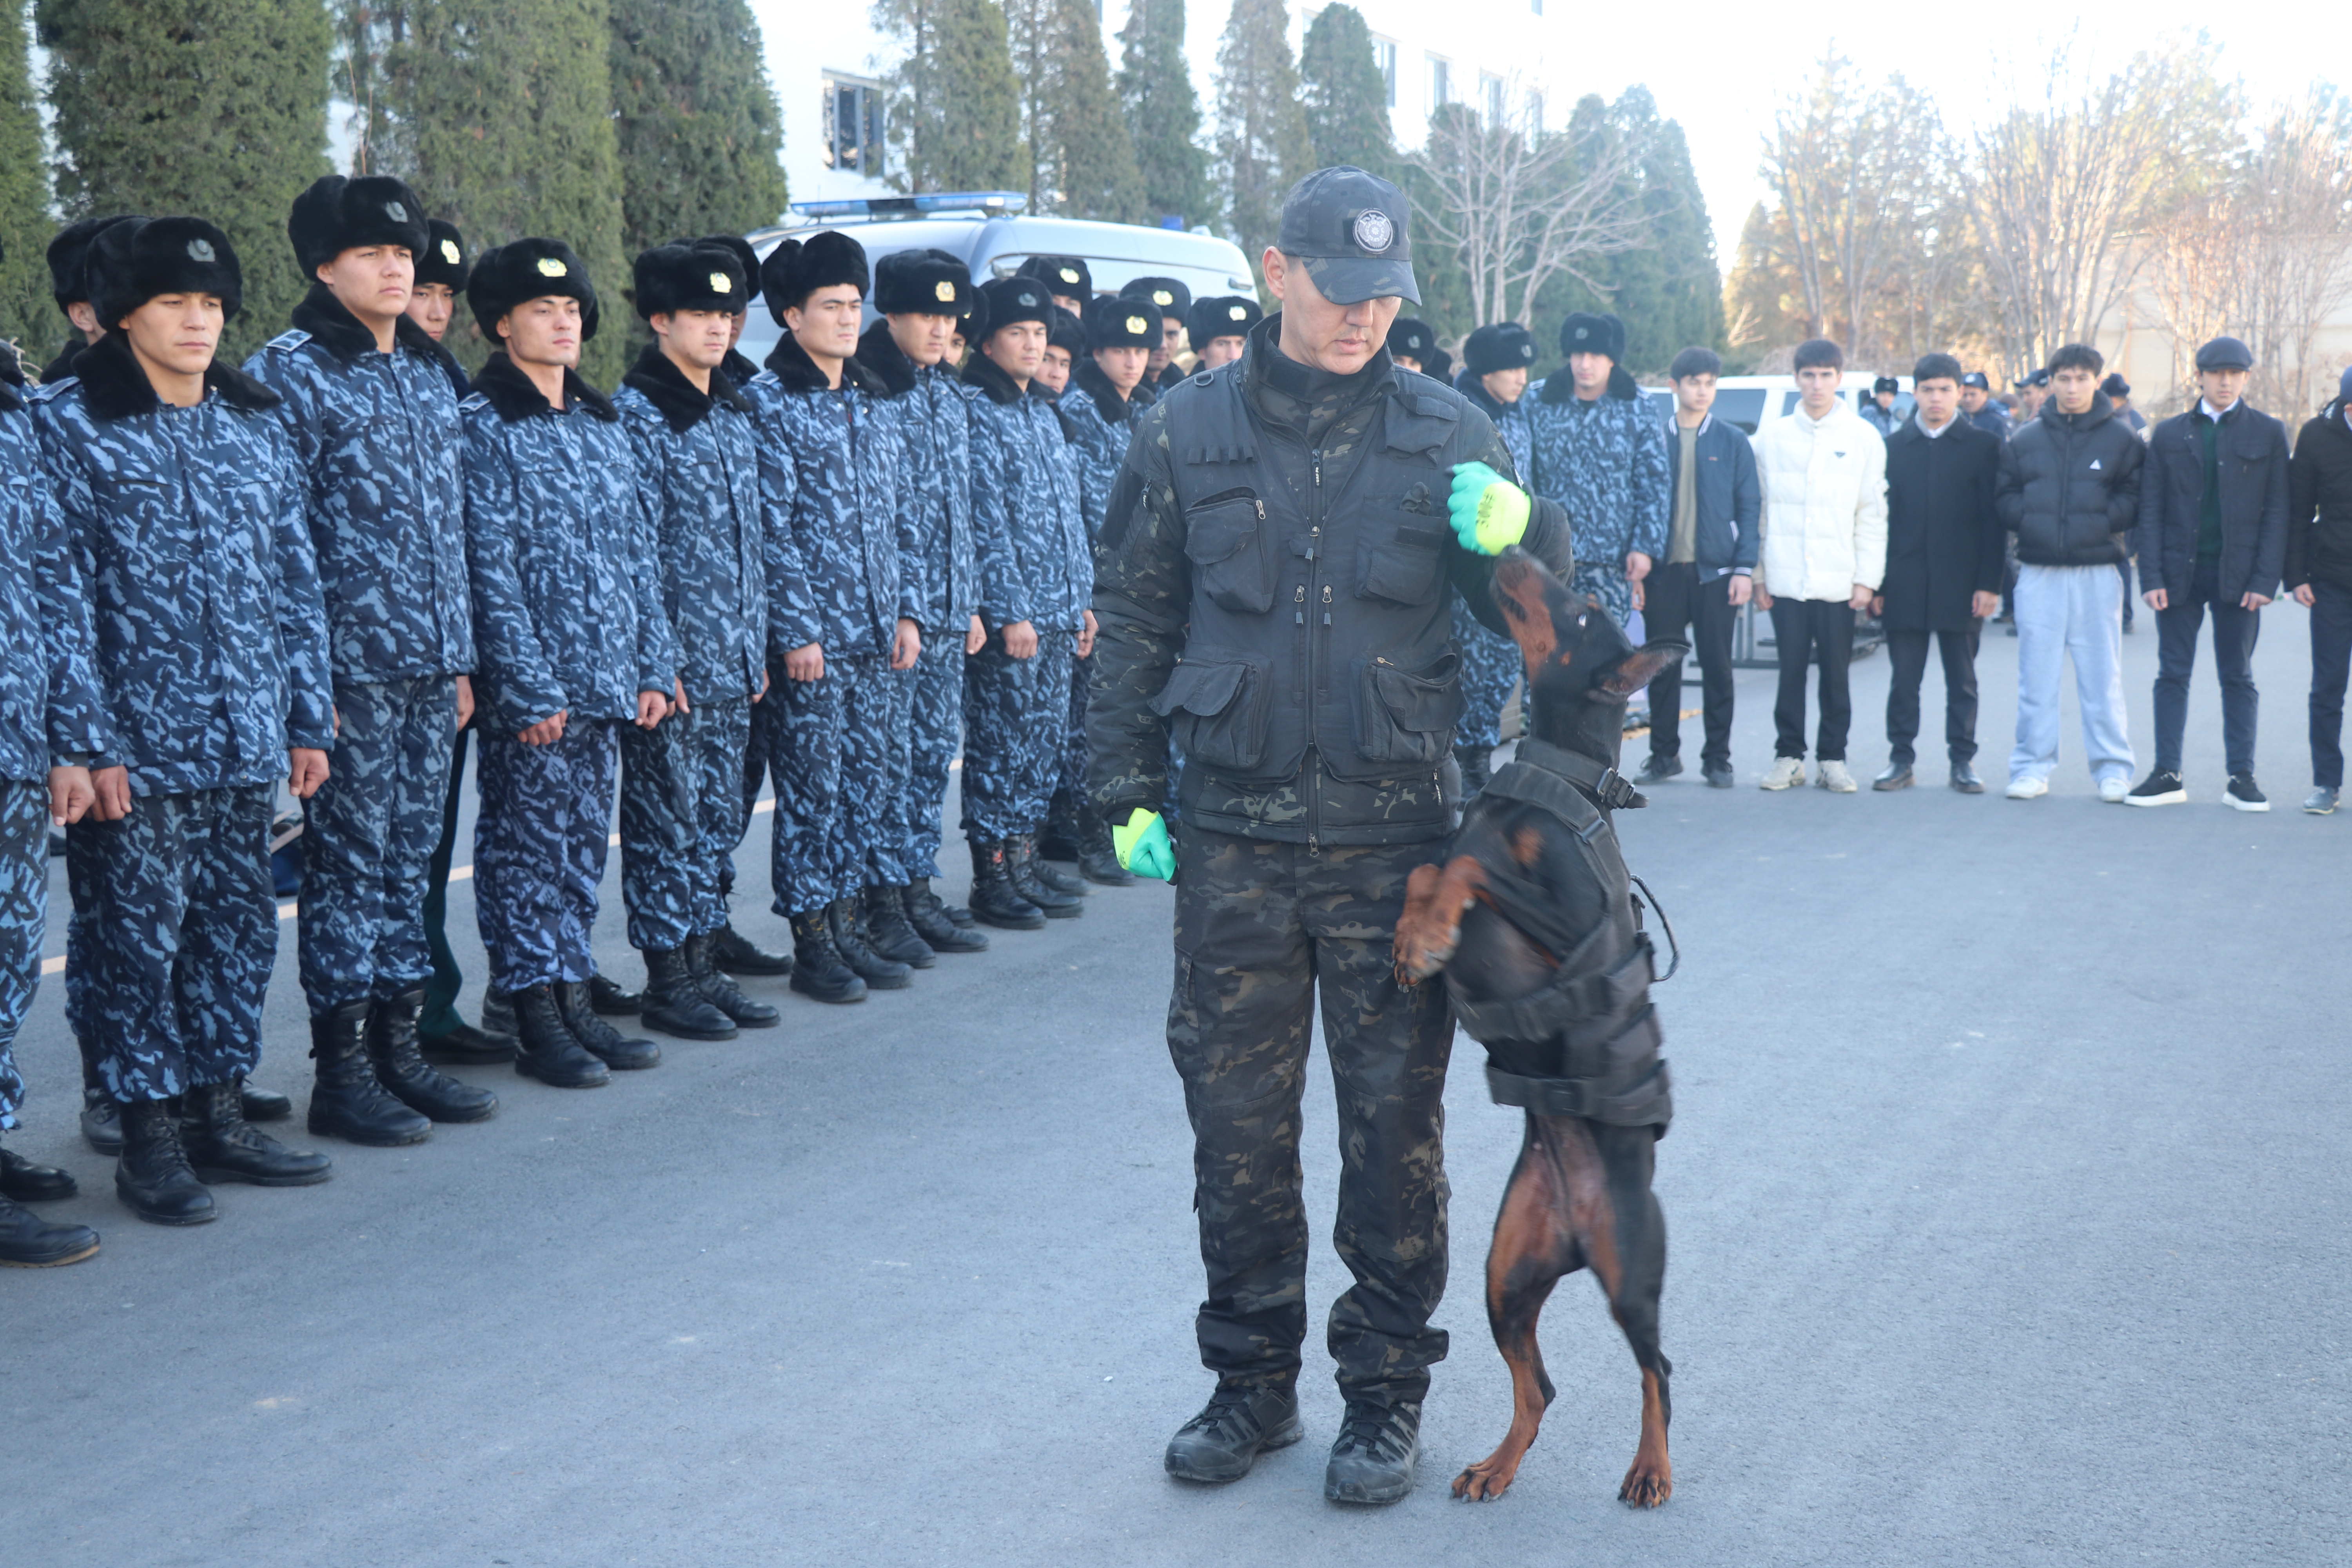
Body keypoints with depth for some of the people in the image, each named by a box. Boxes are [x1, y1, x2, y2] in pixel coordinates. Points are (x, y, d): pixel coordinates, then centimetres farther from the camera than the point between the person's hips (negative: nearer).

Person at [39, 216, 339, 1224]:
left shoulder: (257, 425, 12)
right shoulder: (68, 428, -4)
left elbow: (297, 581, 14)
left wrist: (308, 717, 9)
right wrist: (87, 744, -14)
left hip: (246, 741, 5)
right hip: (136, 746, -5)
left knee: (239, 925, 10)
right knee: (138, 933, 0)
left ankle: (218, 1114, 22)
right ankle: (148, 1137, 10)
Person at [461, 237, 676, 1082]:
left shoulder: (603, 423, 14)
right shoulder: (484, 426, -7)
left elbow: (638, 547, 16)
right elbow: (490, 567, -12)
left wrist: (654, 664, 9)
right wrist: (530, 688, -17)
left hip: (606, 680, 7)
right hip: (532, 688, -7)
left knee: (584, 846, 12)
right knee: (527, 847, 0)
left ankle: (574, 1000, 21)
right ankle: (536, 1021, 7)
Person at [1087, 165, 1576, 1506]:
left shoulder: (1447, 434, 1)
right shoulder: (1190, 434, 2)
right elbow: (1136, 624, 9)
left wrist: (1519, 531, -19)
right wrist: (1132, 788, 5)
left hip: (1393, 835, -1)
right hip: (1232, 839, 1)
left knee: (1395, 1120, 6)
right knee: (1237, 1119, 9)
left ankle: (1389, 1390, 20)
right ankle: (1256, 1379, 24)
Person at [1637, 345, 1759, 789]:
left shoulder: (1733, 441, 5)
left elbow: (1749, 506, 4)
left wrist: (1744, 568, -6)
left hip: (1715, 571, -1)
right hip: (1663, 570, 1)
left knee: (1717, 666, 2)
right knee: (1662, 666, 4)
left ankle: (1717, 758, 11)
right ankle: (1664, 754, 15)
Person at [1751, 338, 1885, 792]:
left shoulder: (1864, 438, 6)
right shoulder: (1773, 436, 8)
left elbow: (1872, 516, 4)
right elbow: (1759, 510, 8)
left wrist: (1867, 579, -3)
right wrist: (1759, 574, 3)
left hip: (1838, 581, 0)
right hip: (1786, 579, 1)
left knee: (1836, 674, 2)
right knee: (1791, 670, 2)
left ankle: (1833, 759, 11)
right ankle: (1789, 756, 11)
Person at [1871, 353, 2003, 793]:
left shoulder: (1983, 446, 4)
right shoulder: (1893, 447, 8)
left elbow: (1993, 520, 0)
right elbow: (1879, 517, 7)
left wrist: (1989, 583, -7)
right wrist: (1875, 583, 1)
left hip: (1960, 586, -1)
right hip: (1905, 586, 1)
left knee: (1962, 681, 6)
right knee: (1904, 680, 5)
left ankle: (1963, 761, 14)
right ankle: (1901, 760, 12)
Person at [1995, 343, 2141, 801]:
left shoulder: (2120, 438, 4)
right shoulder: (2024, 439, 9)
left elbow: (2137, 496, 1)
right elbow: (2003, 496, 11)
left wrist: (2103, 521, -12)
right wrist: (2030, 521, -6)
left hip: (2097, 570, -1)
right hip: (2039, 573, 1)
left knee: (2102, 675, 3)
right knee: (2036, 675, 4)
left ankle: (2113, 768, 11)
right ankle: (2032, 766, 11)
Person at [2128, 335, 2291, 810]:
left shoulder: (2268, 433, 4)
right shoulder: (2169, 434, 7)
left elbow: (2277, 509, 1)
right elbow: (2150, 509, 5)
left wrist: (2265, 579, -7)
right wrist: (2151, 576, -4)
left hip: (2238, 575, -1)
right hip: (2180, 573, 1)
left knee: (2238, 678, 5)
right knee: (2172, 675, 3)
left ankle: (2241, 777, 10)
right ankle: (2167, 775, 8)